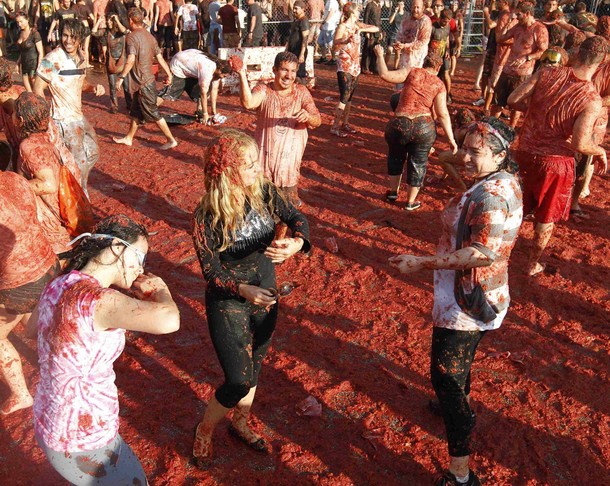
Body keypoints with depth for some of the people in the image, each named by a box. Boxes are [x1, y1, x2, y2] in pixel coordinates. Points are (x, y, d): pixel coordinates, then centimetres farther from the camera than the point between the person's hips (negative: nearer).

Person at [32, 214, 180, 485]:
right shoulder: (98, 300, -29)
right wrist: (160, 290, -22)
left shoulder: (58, 285, -2)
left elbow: (35, 323, 20)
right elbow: (169, 321, -45)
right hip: (83, 443, -8)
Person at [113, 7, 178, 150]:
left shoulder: (132, 36, -15)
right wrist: (169, 74, 11)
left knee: (153, 113, 0)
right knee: (135, 111, 19)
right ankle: (129, 138, 32)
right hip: (148, 80, 9)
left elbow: (131, 59, -27)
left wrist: (122, 77, -24)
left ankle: (171, 140, 5)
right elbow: (159, 57, 7)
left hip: (143, 83, -9)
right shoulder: (149, 35, 8)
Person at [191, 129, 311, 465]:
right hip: (227, 304, -5)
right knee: (239, 381, -1)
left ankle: (240, 424, 49)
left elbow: (296, 218, -12)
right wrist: (243, 290, -37)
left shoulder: (263, 192, -10)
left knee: (254, 366, 21)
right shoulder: (207, 215, -22)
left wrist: (297, 242, -35)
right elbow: (211, 271, -19)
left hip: (265, 298, 5)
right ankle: (205, 430, 30)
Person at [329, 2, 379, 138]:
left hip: (355, 66, 7)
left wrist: (361, 30, -11)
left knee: (350, 96, 10)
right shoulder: (342, 27, -11)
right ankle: (335, 127, -5)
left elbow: (376, 28, 3)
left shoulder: (357, 25, 8)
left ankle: (345, 123, 19)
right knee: (344, 97, -10)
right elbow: (334, 47, -18)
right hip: (344, 66, -7)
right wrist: (347, 41, -34)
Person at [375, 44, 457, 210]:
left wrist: (380, 56, 9)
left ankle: (393, 192, 37)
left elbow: (385, 75, -6)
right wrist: (451, 139, -1)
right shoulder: (439, 84, 5)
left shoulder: (412, 72, 4)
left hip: (399, 125, 1)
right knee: (417, 163, 17)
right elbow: (442, 114, -3)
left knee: (396, 157, 27)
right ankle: (410, 202, 28)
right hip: (423, 128, 0)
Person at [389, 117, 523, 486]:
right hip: (487, 295, 10)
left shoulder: (489, 195, -26)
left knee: (446, 379, -4)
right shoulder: (507, 182, 5)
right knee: (460, 362, 32)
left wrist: (422, 263, -33)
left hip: (466, 303, -10)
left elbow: (484, 254, -34)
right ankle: (461, 405, 59)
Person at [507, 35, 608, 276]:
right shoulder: (592, 101, -20)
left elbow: (513, 99, -8)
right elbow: (579, 144, -23)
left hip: (525, 154, 3)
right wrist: (601, 152, -3)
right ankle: (533, 264, 34)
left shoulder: (546, 74, -11)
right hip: (555, 163, -3)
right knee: (546, 218, 19)